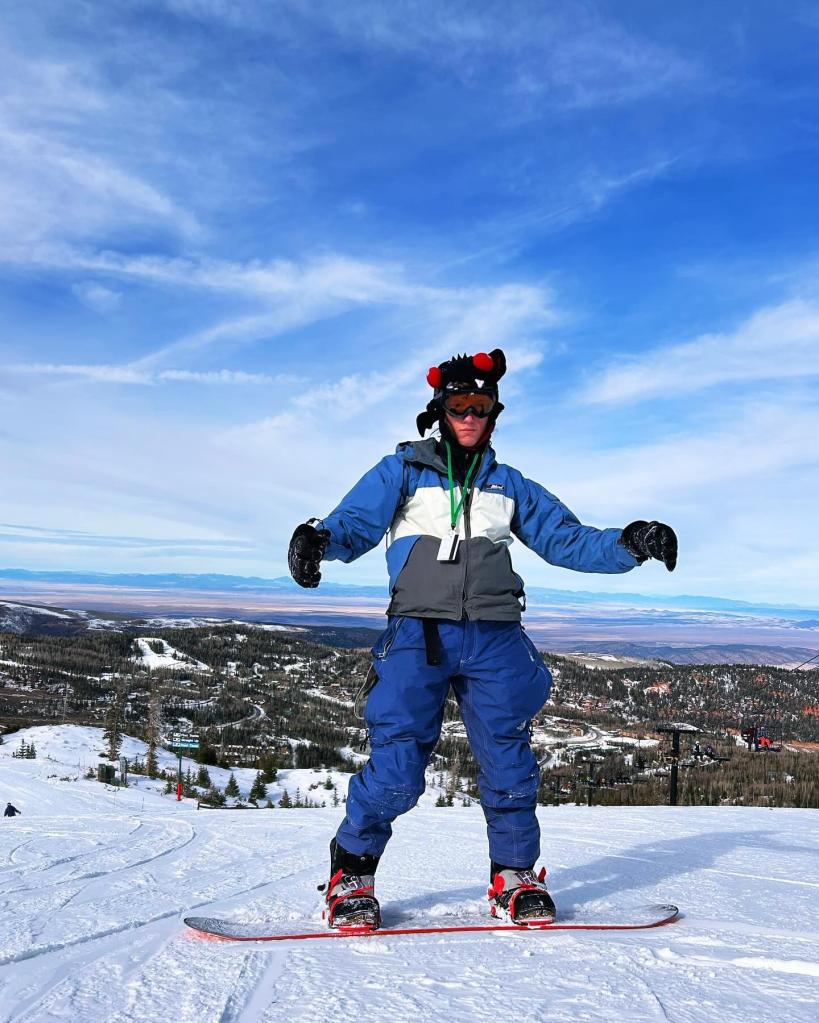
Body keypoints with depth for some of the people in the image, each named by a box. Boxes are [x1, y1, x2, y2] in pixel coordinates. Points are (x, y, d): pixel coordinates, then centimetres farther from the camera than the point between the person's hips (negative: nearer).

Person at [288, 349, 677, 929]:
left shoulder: (509, 485, 20)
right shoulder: (403, 471, 11)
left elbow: (567, 540, 14)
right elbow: (356, 521, -3)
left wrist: (628, 546, -3)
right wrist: (319, 540, -26)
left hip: (494, 639, 3)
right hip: (419, 634, -3)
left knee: (509, 762, 1)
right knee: (396, 770, -8)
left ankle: (516, 878, 21)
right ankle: (351, 876, 12)